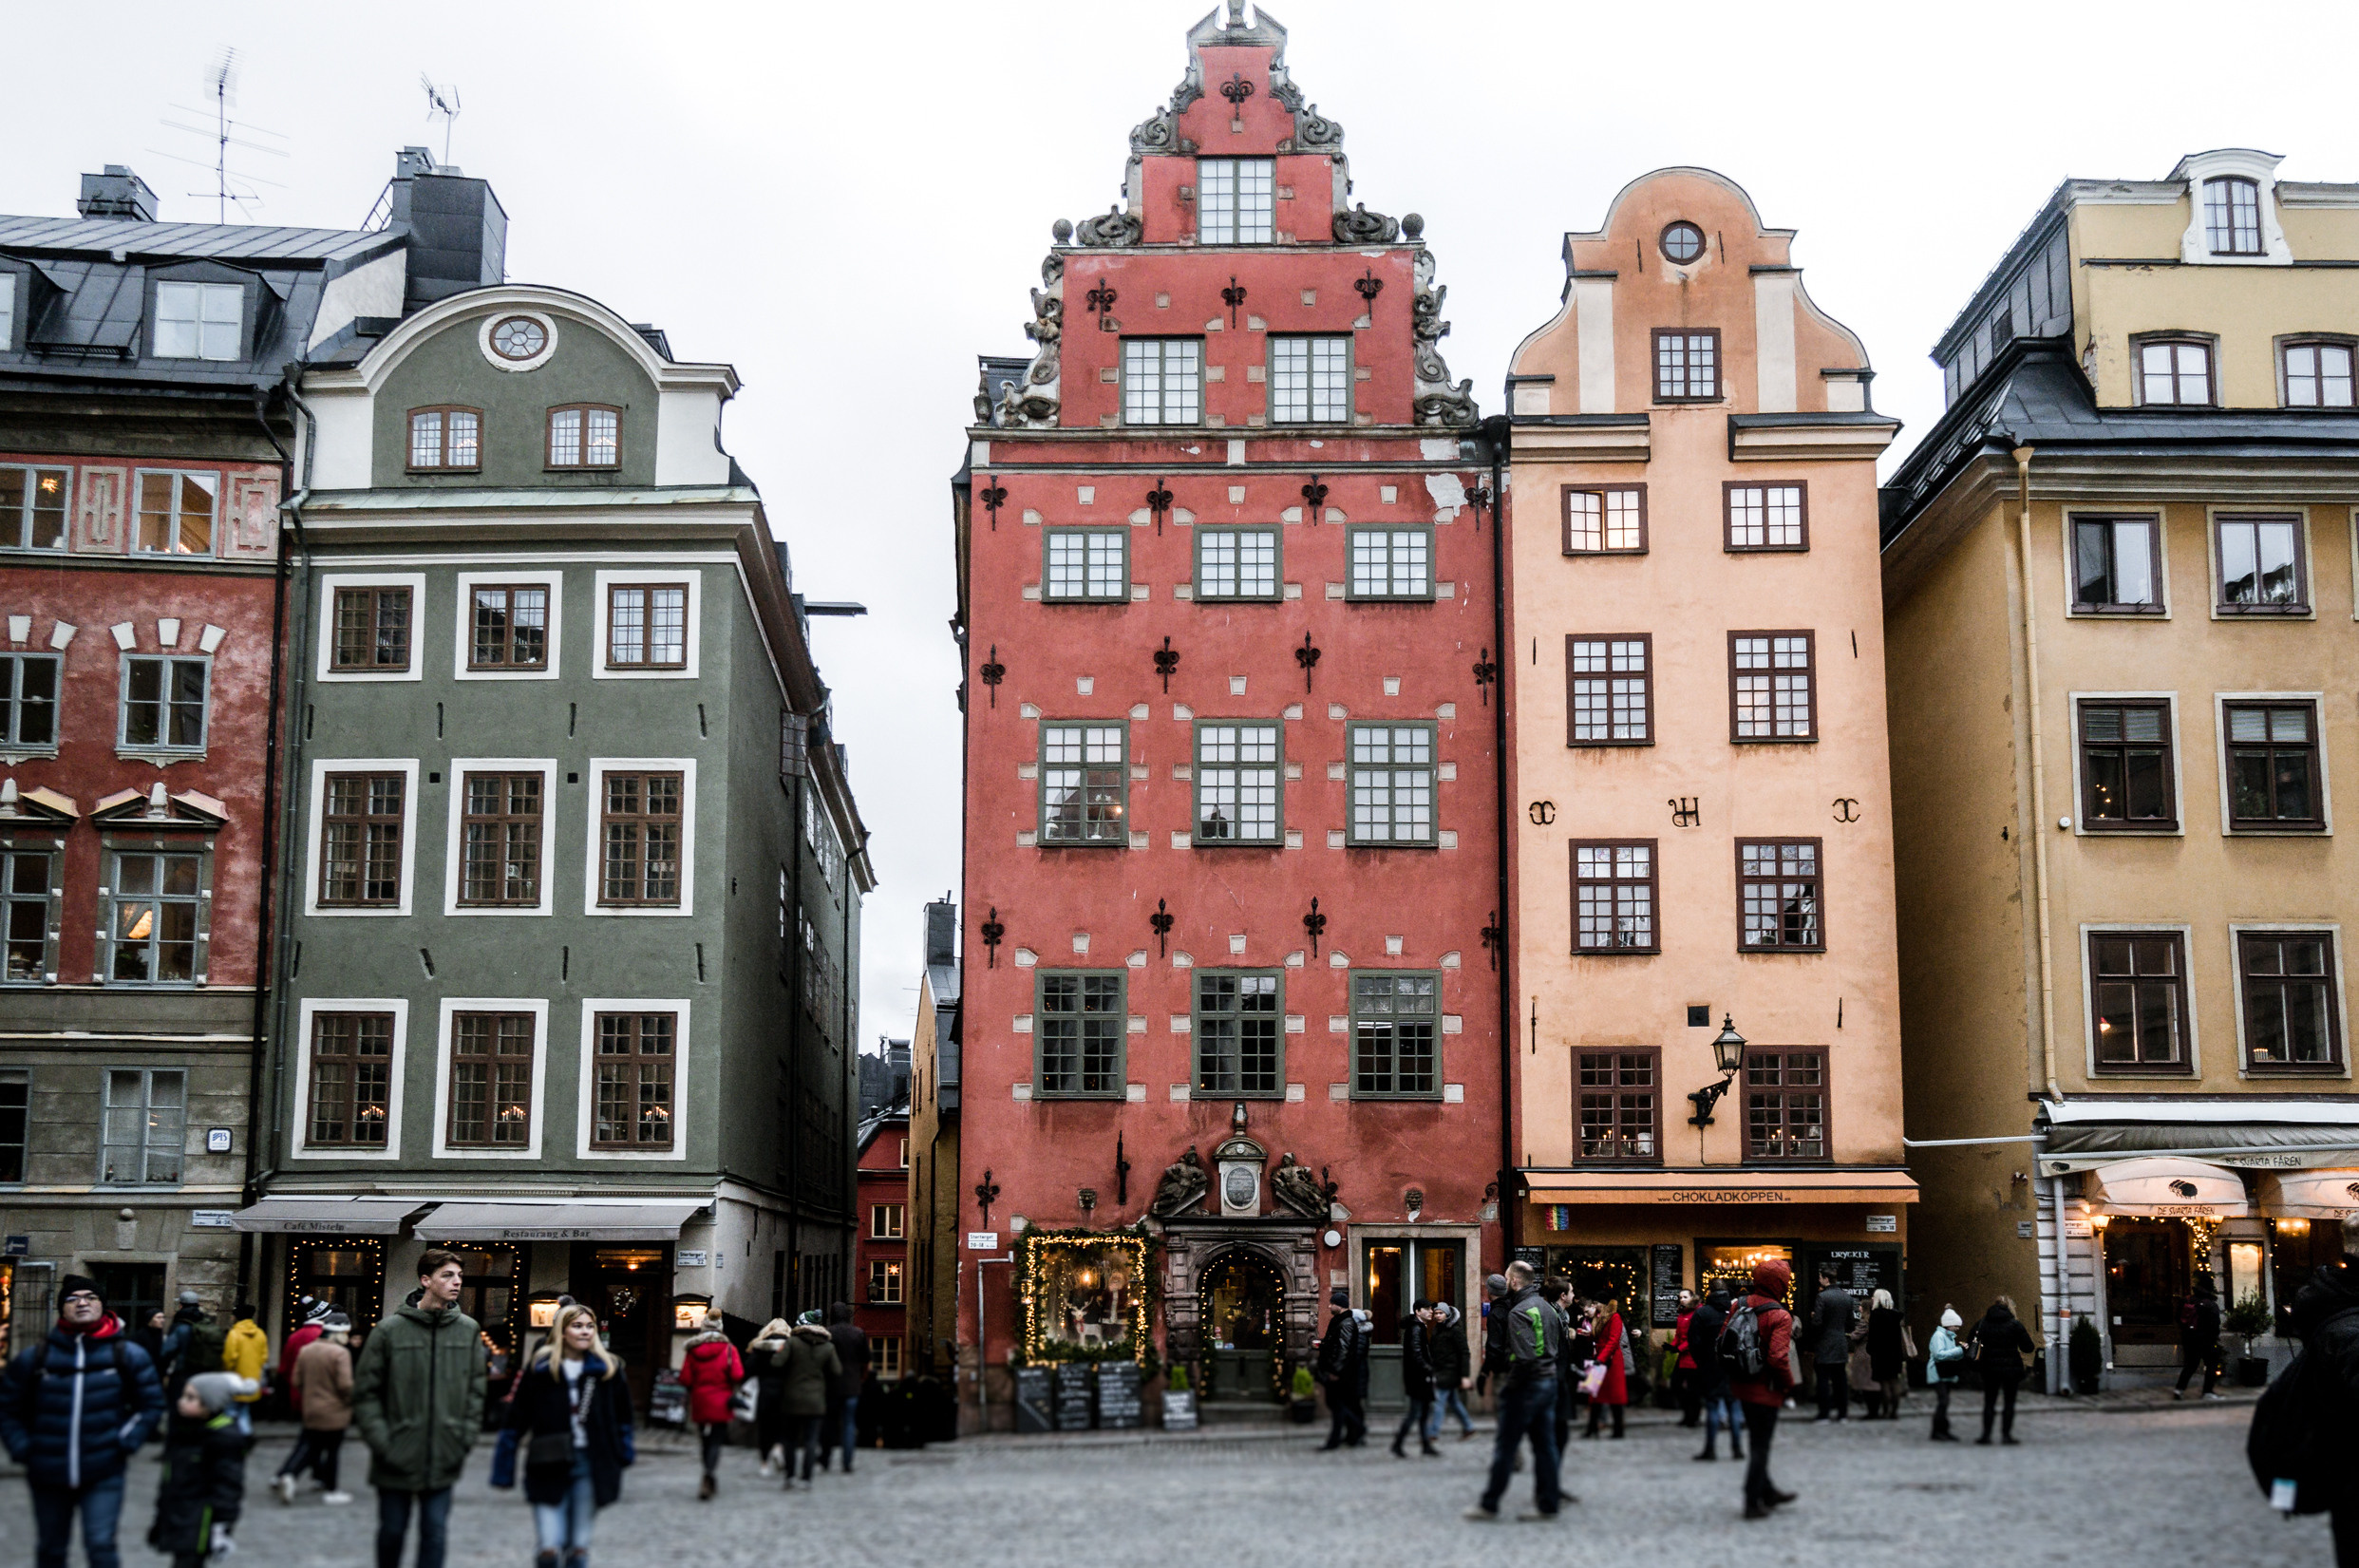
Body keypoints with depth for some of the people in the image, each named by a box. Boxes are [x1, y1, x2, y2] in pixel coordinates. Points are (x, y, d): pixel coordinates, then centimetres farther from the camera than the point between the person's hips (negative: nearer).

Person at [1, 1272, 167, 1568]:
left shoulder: (127, 1355, -2)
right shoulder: (34, 1358, -1)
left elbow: (151, 1404, 6)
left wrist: (126, 1444, -4)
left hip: (103, 1474, -2)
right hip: (48, 1475, 2)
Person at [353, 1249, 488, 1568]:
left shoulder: (469, 1330, 2)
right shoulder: (390, 1329, -7)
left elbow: (476, 1389, 8)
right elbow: (365, 1391, -4)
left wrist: (466, 1438, 0)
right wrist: (381, 1442, -10)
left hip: (443, 1460, 2)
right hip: (397, 1458, -2)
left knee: (436, 1533, 2)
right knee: (392, 1531, 12)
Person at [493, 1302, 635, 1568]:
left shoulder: (609, 1368, 4)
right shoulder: (540, 1367, -2)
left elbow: (622, 1415, 15)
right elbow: (516, 1418, 2)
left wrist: (624, 1455, 12)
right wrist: (504, 1469, 1)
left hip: (590, 1467, 2)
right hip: (549, 1467, -2)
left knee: (579, 1547, 8)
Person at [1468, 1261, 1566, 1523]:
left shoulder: (1518, 1313, -17)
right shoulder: (1546, 1307, 11)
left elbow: (1524, 1356, -26)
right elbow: (1560, 1347, 17)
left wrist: (1509, 1384, -15)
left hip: (1526, 1386, -9)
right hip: (1549, 1381, 9)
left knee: (1505, 1448, -2)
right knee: (1544, 1445, 12)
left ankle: (1489, 1506, 4)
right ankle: (1548, 1503, 14)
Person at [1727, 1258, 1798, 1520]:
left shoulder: (1739, 1305, 1)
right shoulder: (1780, 1316, -19)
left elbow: (1723, 1340, 6)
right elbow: (1778, 1358, -27)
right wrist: (1789, 1383, -9)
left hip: (1740, 1384, 7)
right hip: (1765, 1389, -7)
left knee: (1758, 1441, 22)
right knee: (1761, 1446, 4)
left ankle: (1767, 1491, 37)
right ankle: (1752, 1503, 8)